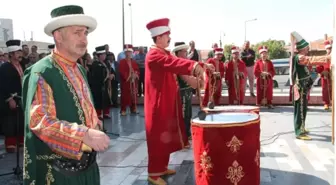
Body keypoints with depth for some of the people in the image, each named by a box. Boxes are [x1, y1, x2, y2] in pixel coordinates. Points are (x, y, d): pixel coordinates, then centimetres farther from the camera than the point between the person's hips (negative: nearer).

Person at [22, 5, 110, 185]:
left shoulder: (79, 69, 9)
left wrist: (96, 128, 4)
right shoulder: (41, 72, -16)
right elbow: (38, 120, -25)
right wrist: (85, 134, -31)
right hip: (59, 168, -7)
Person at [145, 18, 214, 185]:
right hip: (158, 103, -10)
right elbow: (173, 63, -33)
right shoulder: (154, 55, -17)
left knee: (166, 135, 15)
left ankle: (162, 166, 27)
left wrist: (201, 65, -1)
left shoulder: (164, 53, 15)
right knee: (158, 137, -3)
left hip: (167, 101, 10)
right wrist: (194, 65, -47)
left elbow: (175, 63, 9)